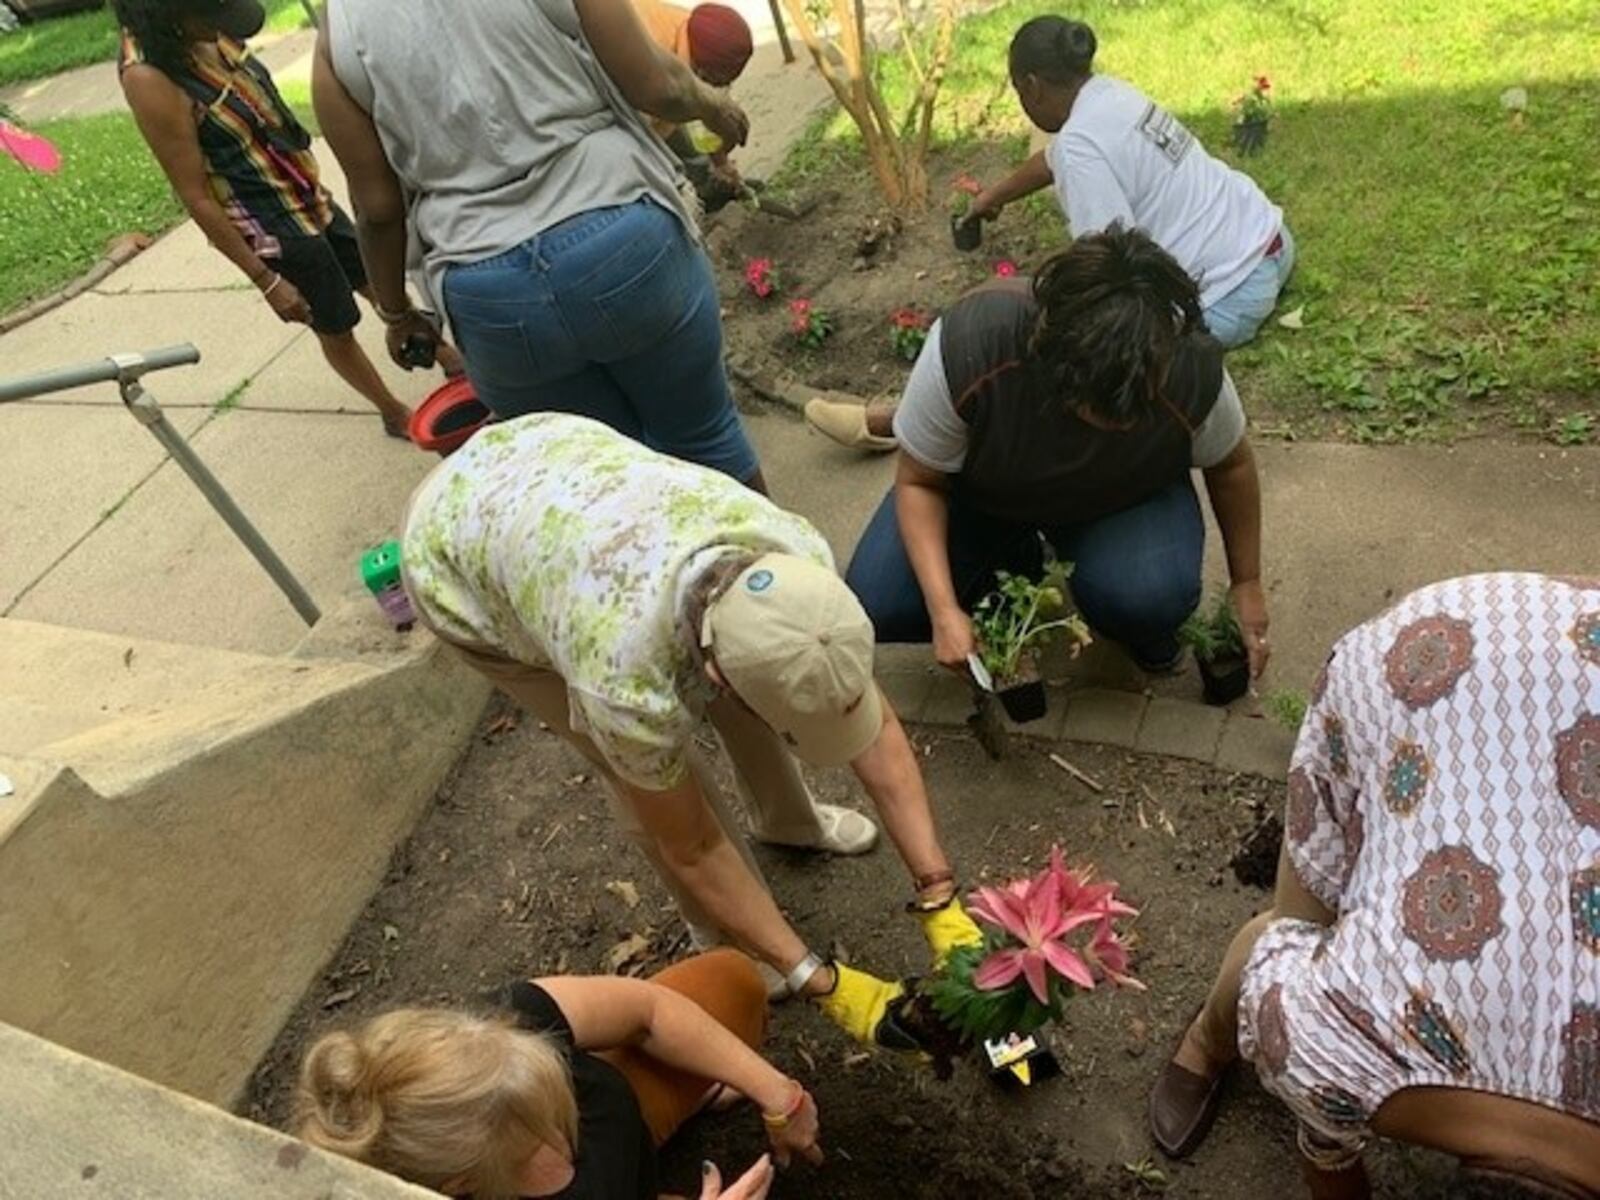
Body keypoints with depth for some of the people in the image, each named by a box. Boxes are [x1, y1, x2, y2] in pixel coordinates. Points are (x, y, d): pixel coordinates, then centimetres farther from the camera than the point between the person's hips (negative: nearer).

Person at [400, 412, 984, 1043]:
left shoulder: (799, 557, -29)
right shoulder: (627, 679, -41)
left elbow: (873, 722, -15)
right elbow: (690, 846, -22)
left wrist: (939, 898, -16)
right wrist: (820, 982, -15)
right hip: (453, 552, -4)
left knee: (754, 671, 5)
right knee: (652, 768, -8)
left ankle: (788, 818, 35)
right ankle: (725, 942, 20)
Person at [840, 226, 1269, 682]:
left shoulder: (1192, 371, -32)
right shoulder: (966, 343, -37)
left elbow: (1231, 465, -9)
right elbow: (918, 482, -22)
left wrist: (1247, 586, 1)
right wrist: (944, 611, -31)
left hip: (1126, 498, 0)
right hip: (985, 492, 1)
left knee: (1151, 595, -33)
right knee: (876, 606, -18)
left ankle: (1141, 628, 7)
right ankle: (1017, 564, 10)